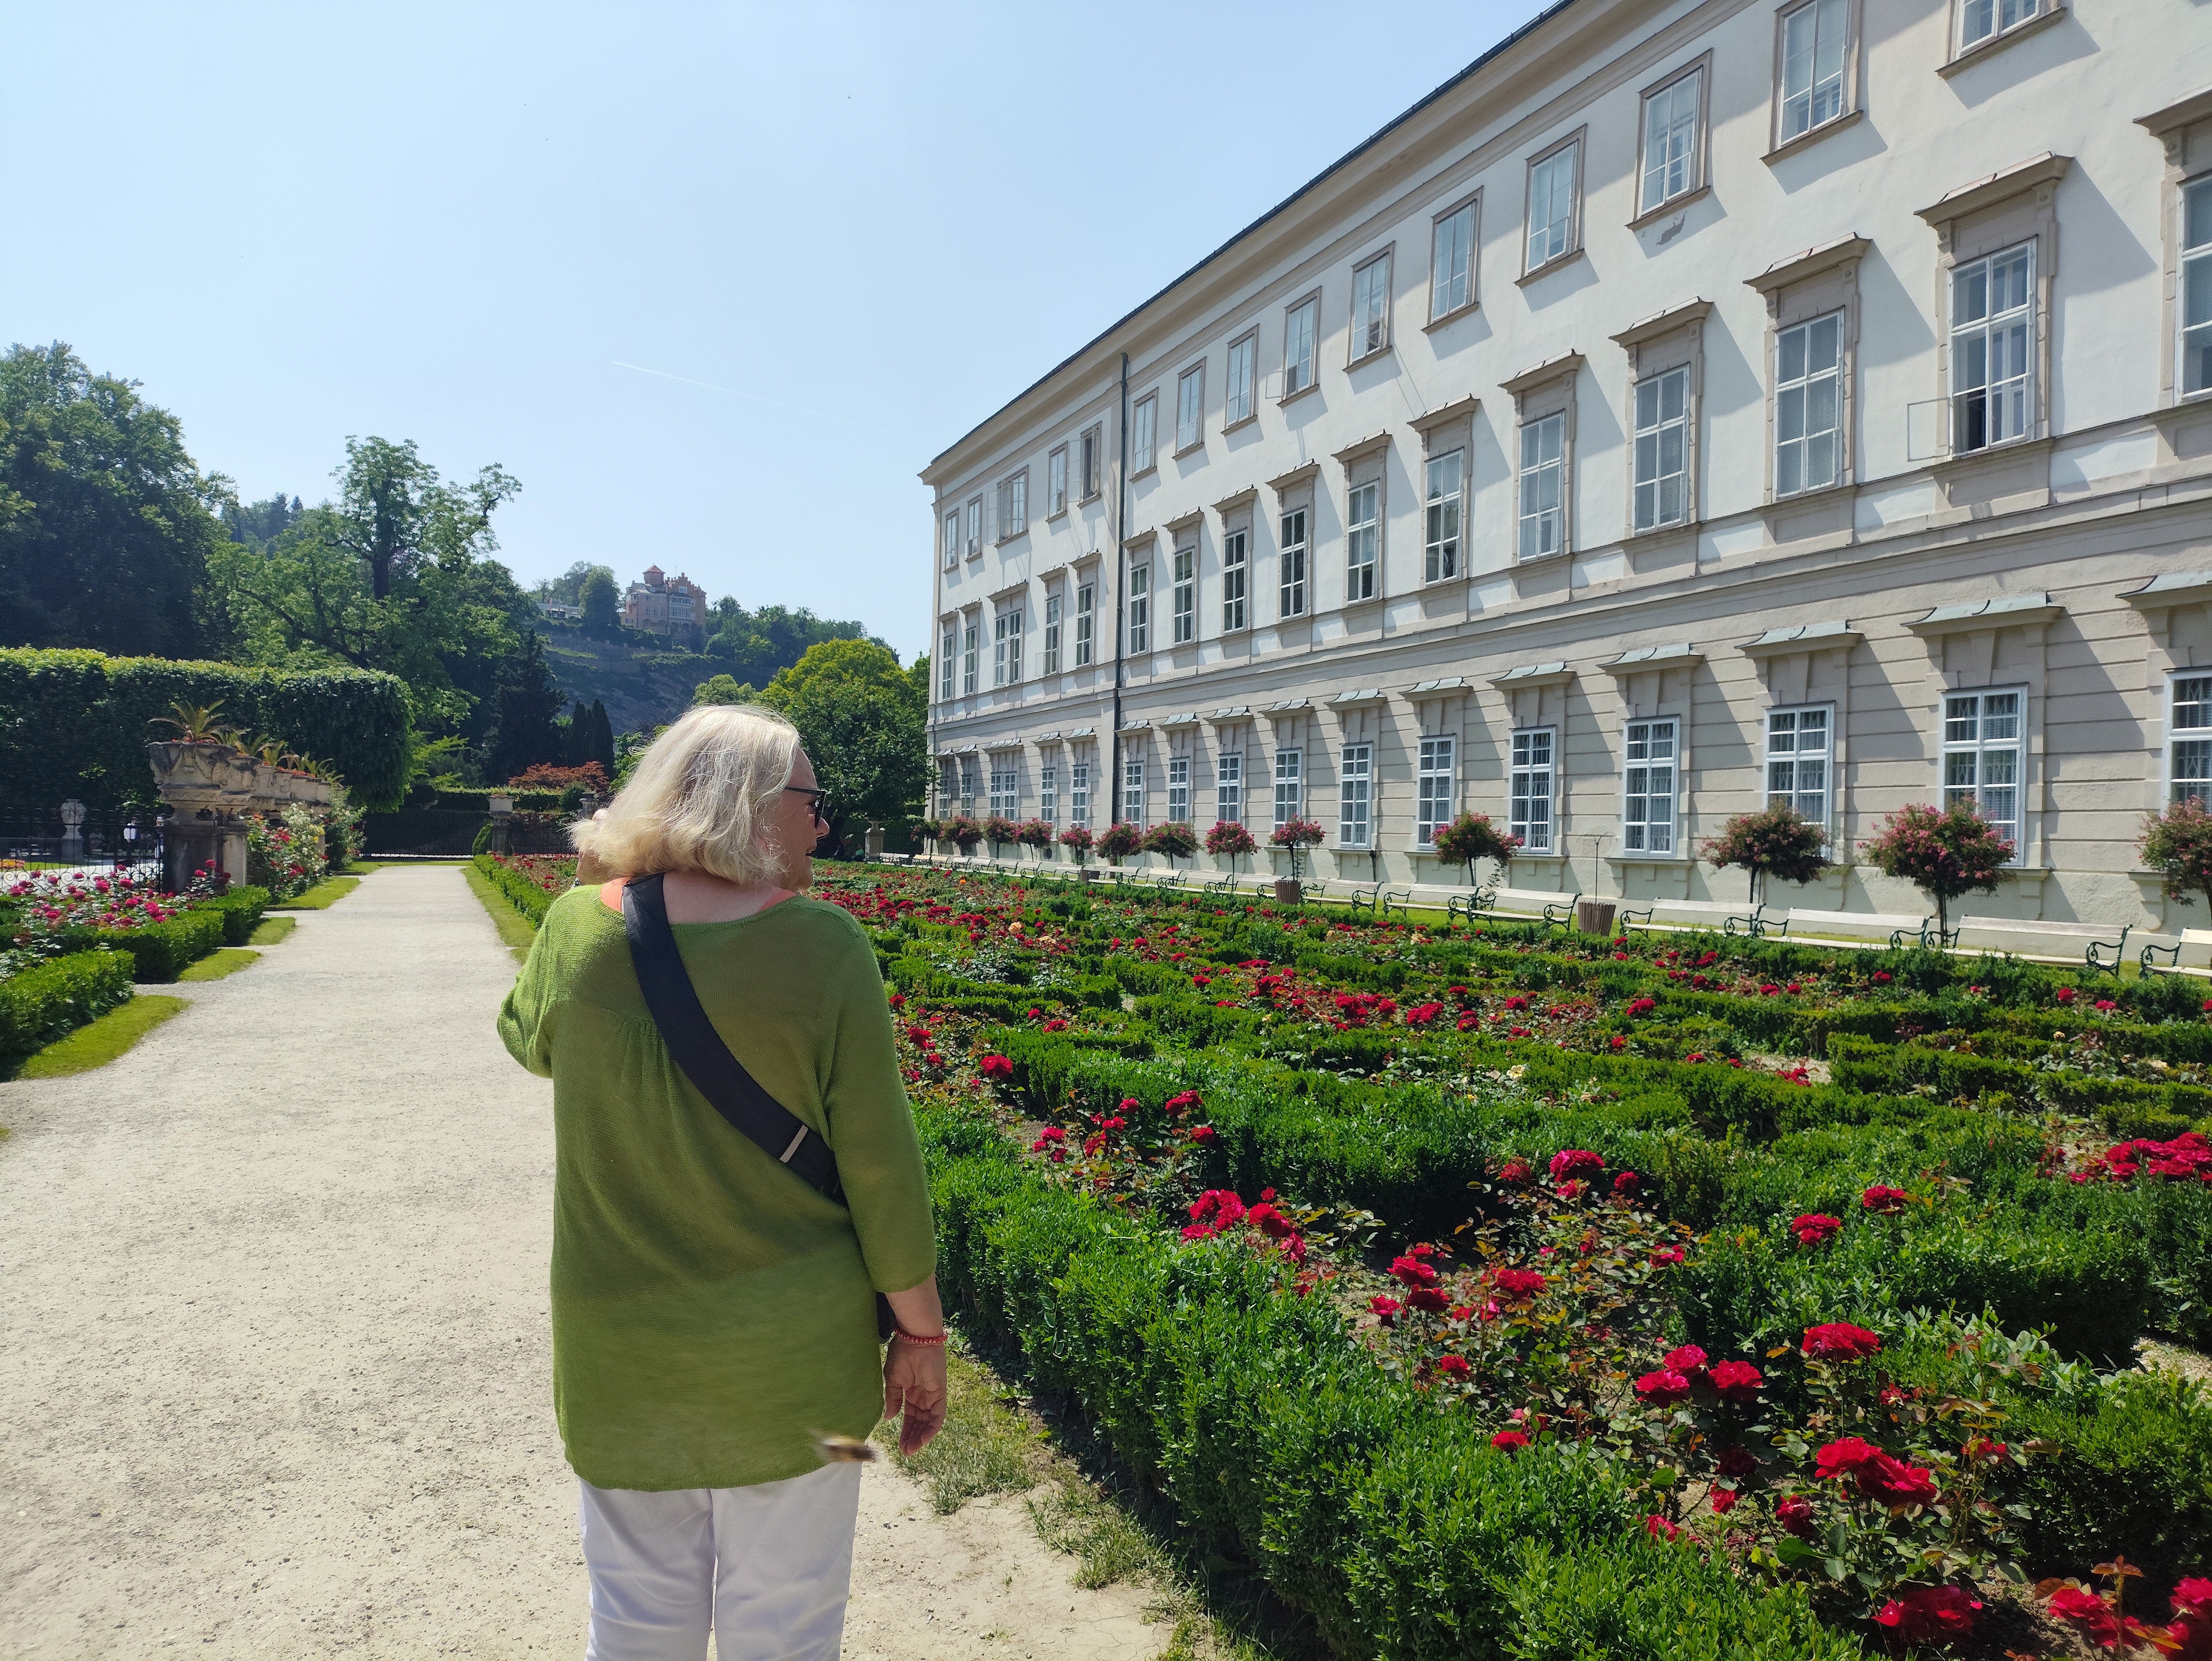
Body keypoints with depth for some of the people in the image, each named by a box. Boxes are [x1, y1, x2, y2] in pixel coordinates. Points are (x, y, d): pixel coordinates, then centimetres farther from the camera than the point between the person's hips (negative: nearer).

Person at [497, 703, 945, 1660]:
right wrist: (921, 1335, 0)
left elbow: (527, 1039, 15)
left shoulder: (578, 928, -9)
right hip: (789, 1363, -3)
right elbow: (881, 1164, -13)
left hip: (619, 1356, 3)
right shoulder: (823, 946, -18)